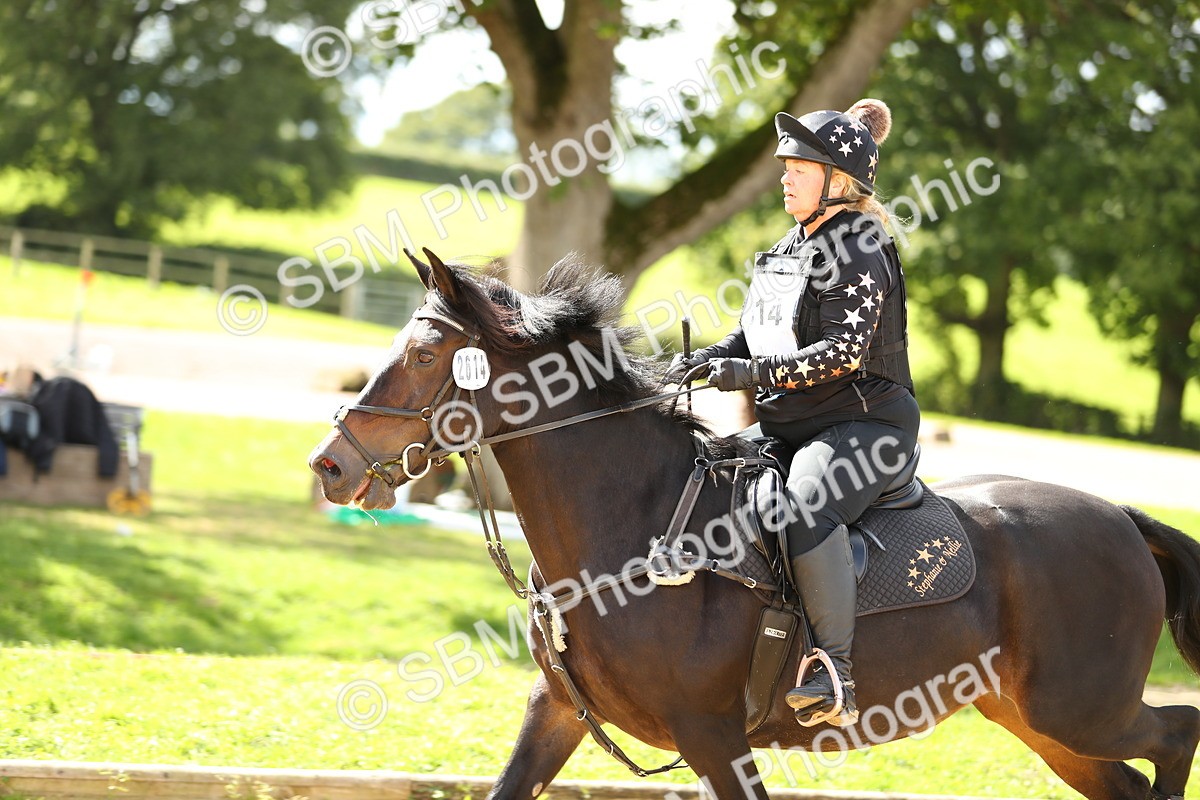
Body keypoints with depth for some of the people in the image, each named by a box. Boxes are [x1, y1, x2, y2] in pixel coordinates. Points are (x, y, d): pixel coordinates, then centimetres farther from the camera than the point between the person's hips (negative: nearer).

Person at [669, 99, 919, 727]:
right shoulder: (791, 248, 16)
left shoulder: (858, 251, -12)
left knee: (806, 506, -38)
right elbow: (753, 332, 21)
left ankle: (835, 679, -39)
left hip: (863, 424, -10)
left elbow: (844, 350, -21)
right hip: (786, 427, 10)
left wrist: (753, 372, -25)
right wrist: (707, 359, 1)